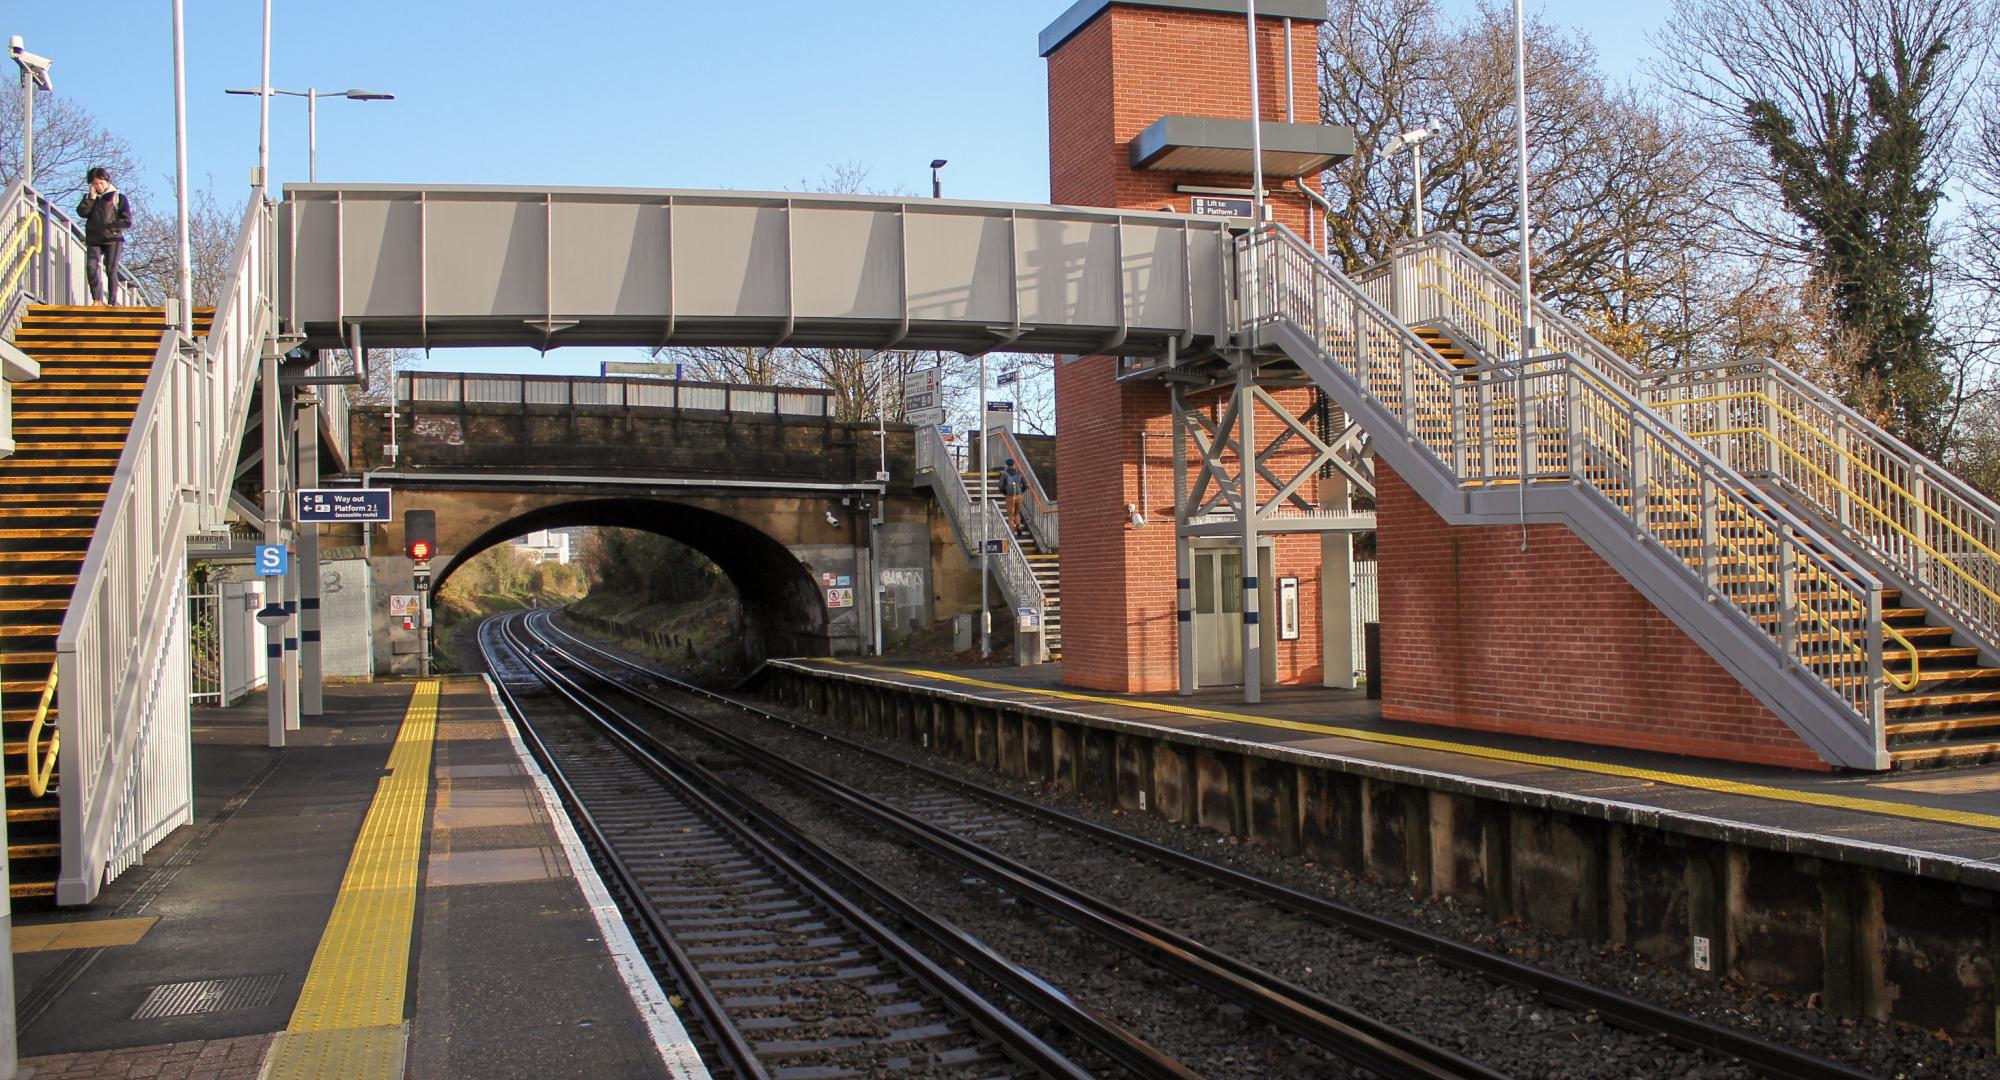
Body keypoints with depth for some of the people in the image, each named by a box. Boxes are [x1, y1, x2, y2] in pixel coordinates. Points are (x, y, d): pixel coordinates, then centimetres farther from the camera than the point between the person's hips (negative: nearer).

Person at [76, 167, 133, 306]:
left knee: (111, 271, -7)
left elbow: (127, 222, -1)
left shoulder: (118, 197, 6)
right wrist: (91, 198, -5)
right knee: (91, 266, -17)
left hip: (113, 239, -2)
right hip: (94, 240, 2)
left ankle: (112, 302, -4)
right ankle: (96, 299, -16)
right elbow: (82, 212, 1)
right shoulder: (89, 197, 17)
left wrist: (106, 227, -8)